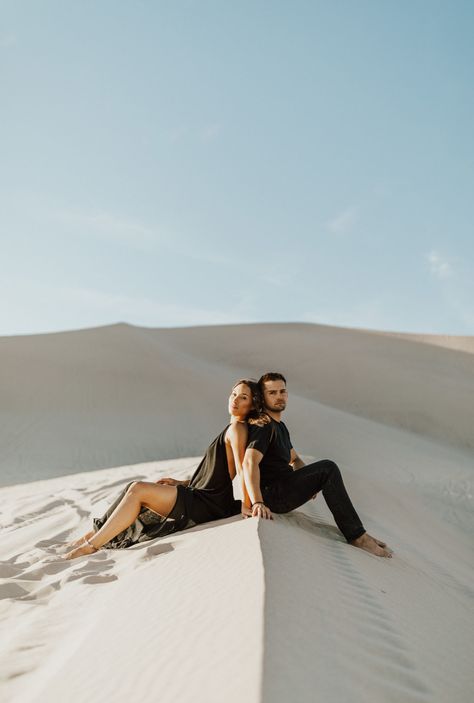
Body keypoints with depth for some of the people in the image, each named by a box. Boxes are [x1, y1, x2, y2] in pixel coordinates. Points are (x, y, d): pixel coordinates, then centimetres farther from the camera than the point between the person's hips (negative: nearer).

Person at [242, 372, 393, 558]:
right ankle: (356, 536, -14)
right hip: (271, 496, -11)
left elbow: (294, 460, 28)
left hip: (282, 490, 11)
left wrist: (310, 481, 7)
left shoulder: (280, 426, 20)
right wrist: (258, 503, -40)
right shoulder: (263, 426, -12)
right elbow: (250, 462, -27)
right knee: (328, 469, -17)